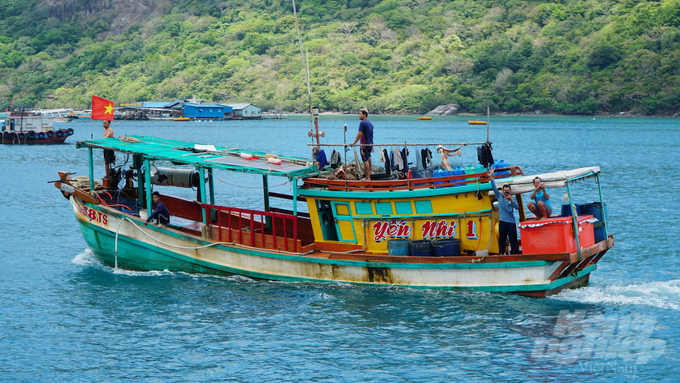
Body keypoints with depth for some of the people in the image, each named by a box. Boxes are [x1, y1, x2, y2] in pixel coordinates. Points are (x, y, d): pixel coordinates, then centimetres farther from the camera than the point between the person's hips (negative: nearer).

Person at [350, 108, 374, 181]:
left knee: (365, 160, -7)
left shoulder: (362, 123, -16)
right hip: (370, 144, 10)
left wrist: (354, 143, -16)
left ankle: (368, 178, -8)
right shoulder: (370, 123, 13)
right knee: (368, 157, 32)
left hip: (364, 144, -9)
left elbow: (360, 134, -21)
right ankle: (370, 171, 49)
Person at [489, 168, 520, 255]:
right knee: (502, 238, 3)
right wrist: (491, 178, -5)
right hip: (502, 222, 1)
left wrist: (511, 200, -25)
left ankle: (514, 253, 4)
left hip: (511, 222, -1)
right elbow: (494, 188, 3)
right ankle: (501, 253, 9)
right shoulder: (499, 197, 9)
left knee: (513, 239, -1)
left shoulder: (512, 199, 5)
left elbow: (517, 207, -11)